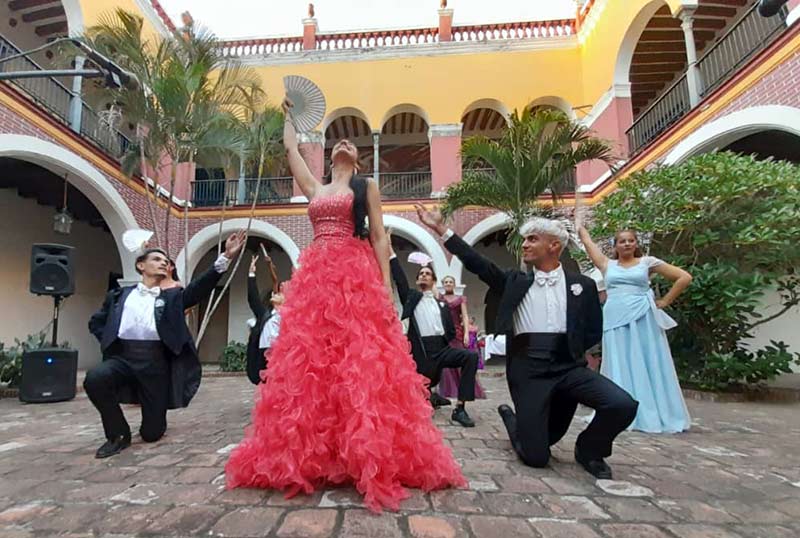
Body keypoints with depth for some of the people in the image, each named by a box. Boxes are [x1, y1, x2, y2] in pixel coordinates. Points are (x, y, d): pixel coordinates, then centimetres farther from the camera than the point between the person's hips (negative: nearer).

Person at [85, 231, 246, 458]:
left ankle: (153, 420, 39)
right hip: (123, 357, 1)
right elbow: (96, 321, 22)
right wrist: (109, 343, 2)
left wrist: (225, 258, -18)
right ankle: (119, 434, -7)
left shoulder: (172, 297, 10)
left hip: (156, 363, -1)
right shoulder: (119, 295, 14)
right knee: (94, 378, -32)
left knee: (152, 432, -2)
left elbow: (200, 287, -5)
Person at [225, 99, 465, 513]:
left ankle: (371, 458, -5)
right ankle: (307, 455, 10)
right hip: (315, 277, 4)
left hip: (357, 276, -4)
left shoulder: (367, 188, 14)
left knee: (360, 362, -11)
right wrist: (288, 114, 49)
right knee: (308, 359, 0)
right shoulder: (315, 189, 24)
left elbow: (379, 238, 5)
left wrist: (386, 283, -6)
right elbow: (290, 148, 33)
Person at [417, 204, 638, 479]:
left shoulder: (582, 284, 7)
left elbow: (593, 332, 11)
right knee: (535, 456, -3)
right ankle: (510, 417, 32)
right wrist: (441, 229, -4)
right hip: (528, 372, -1)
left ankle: (589, 450, 9)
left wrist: (568, 351, 1)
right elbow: (477, 263, 0)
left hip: (569, 367, 1)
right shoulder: (515, 281, 8)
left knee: (623, 405, -23)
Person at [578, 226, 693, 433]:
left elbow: (685, 277, 5)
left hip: (642, 319, -2)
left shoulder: (647, 262, 5)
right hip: (615, 320, 2)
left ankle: (654, 415, 12)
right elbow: (588, 242, 16)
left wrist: (665, 301, 1)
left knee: (646, 366, 2)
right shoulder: (608, 265, 12)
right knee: (620, 368, 5)